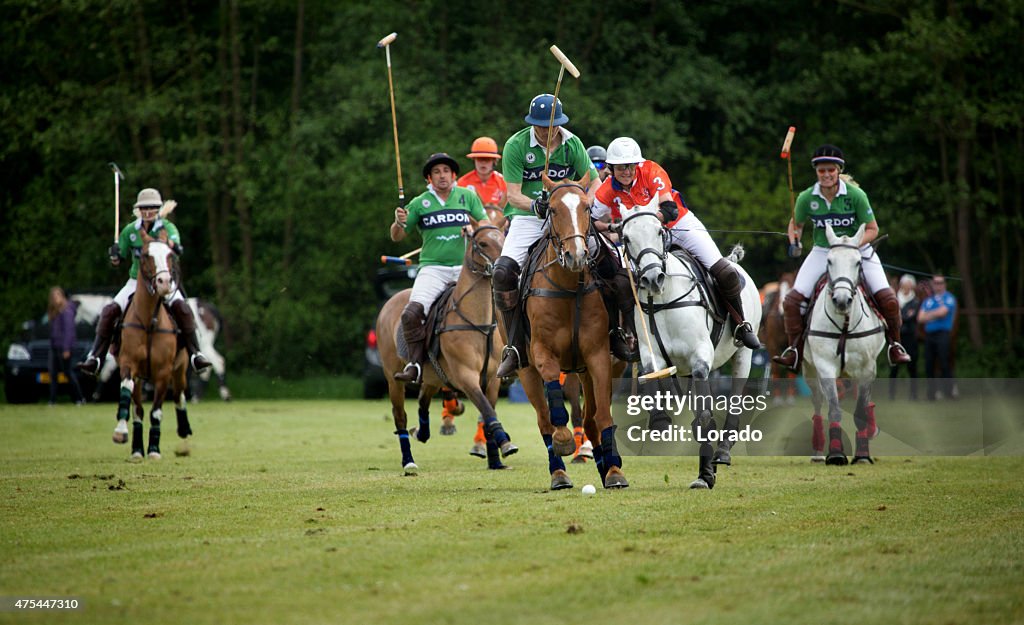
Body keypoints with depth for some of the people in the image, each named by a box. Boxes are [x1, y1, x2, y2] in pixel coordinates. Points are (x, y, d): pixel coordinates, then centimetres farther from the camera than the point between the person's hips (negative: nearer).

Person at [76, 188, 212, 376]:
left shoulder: (168, 228, -7)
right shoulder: (130, 231, 0)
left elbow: (175, 248, -28)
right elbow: (117, 261, 8)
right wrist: (114, 254, -16)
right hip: (136, 281, 2)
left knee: (182, 308, -28)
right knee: (109, 311, -15)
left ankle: (195, 354, -22)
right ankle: (95, 357, -11)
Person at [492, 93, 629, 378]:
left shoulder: (572, 144, 1)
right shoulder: (516, 146, -7)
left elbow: (595, 183, 5)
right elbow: (513, 194, -9)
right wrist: (535, 206, -30)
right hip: (527, 217, -2)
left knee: (608, 260, -15)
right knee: (503, 271, -26)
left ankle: (615, 335, 3)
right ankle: (515, 347, -15)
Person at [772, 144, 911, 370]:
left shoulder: (855, 195, -17)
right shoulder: (807, 198, -10)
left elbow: (872, 229, -9)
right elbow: (796, 223, 10)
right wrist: (794, 243, -10)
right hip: (822, 252, 2)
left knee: (888, 299, -15)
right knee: (792, 300, -13)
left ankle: (895, 345, 8)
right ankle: (794, 349, 1)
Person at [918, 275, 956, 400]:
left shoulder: (949, 298, 3)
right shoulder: (927, 301, 20)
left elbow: (942, 312, -12)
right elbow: (920, 318, 10)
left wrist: (928, 315, 4)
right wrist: (935, 315, -3)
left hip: (943, 333, -6)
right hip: (929, 335, 6)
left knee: (944, 363, -12)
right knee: (929, 365, 3)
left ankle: (948, 389, -9)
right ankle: (932, 391, 8)